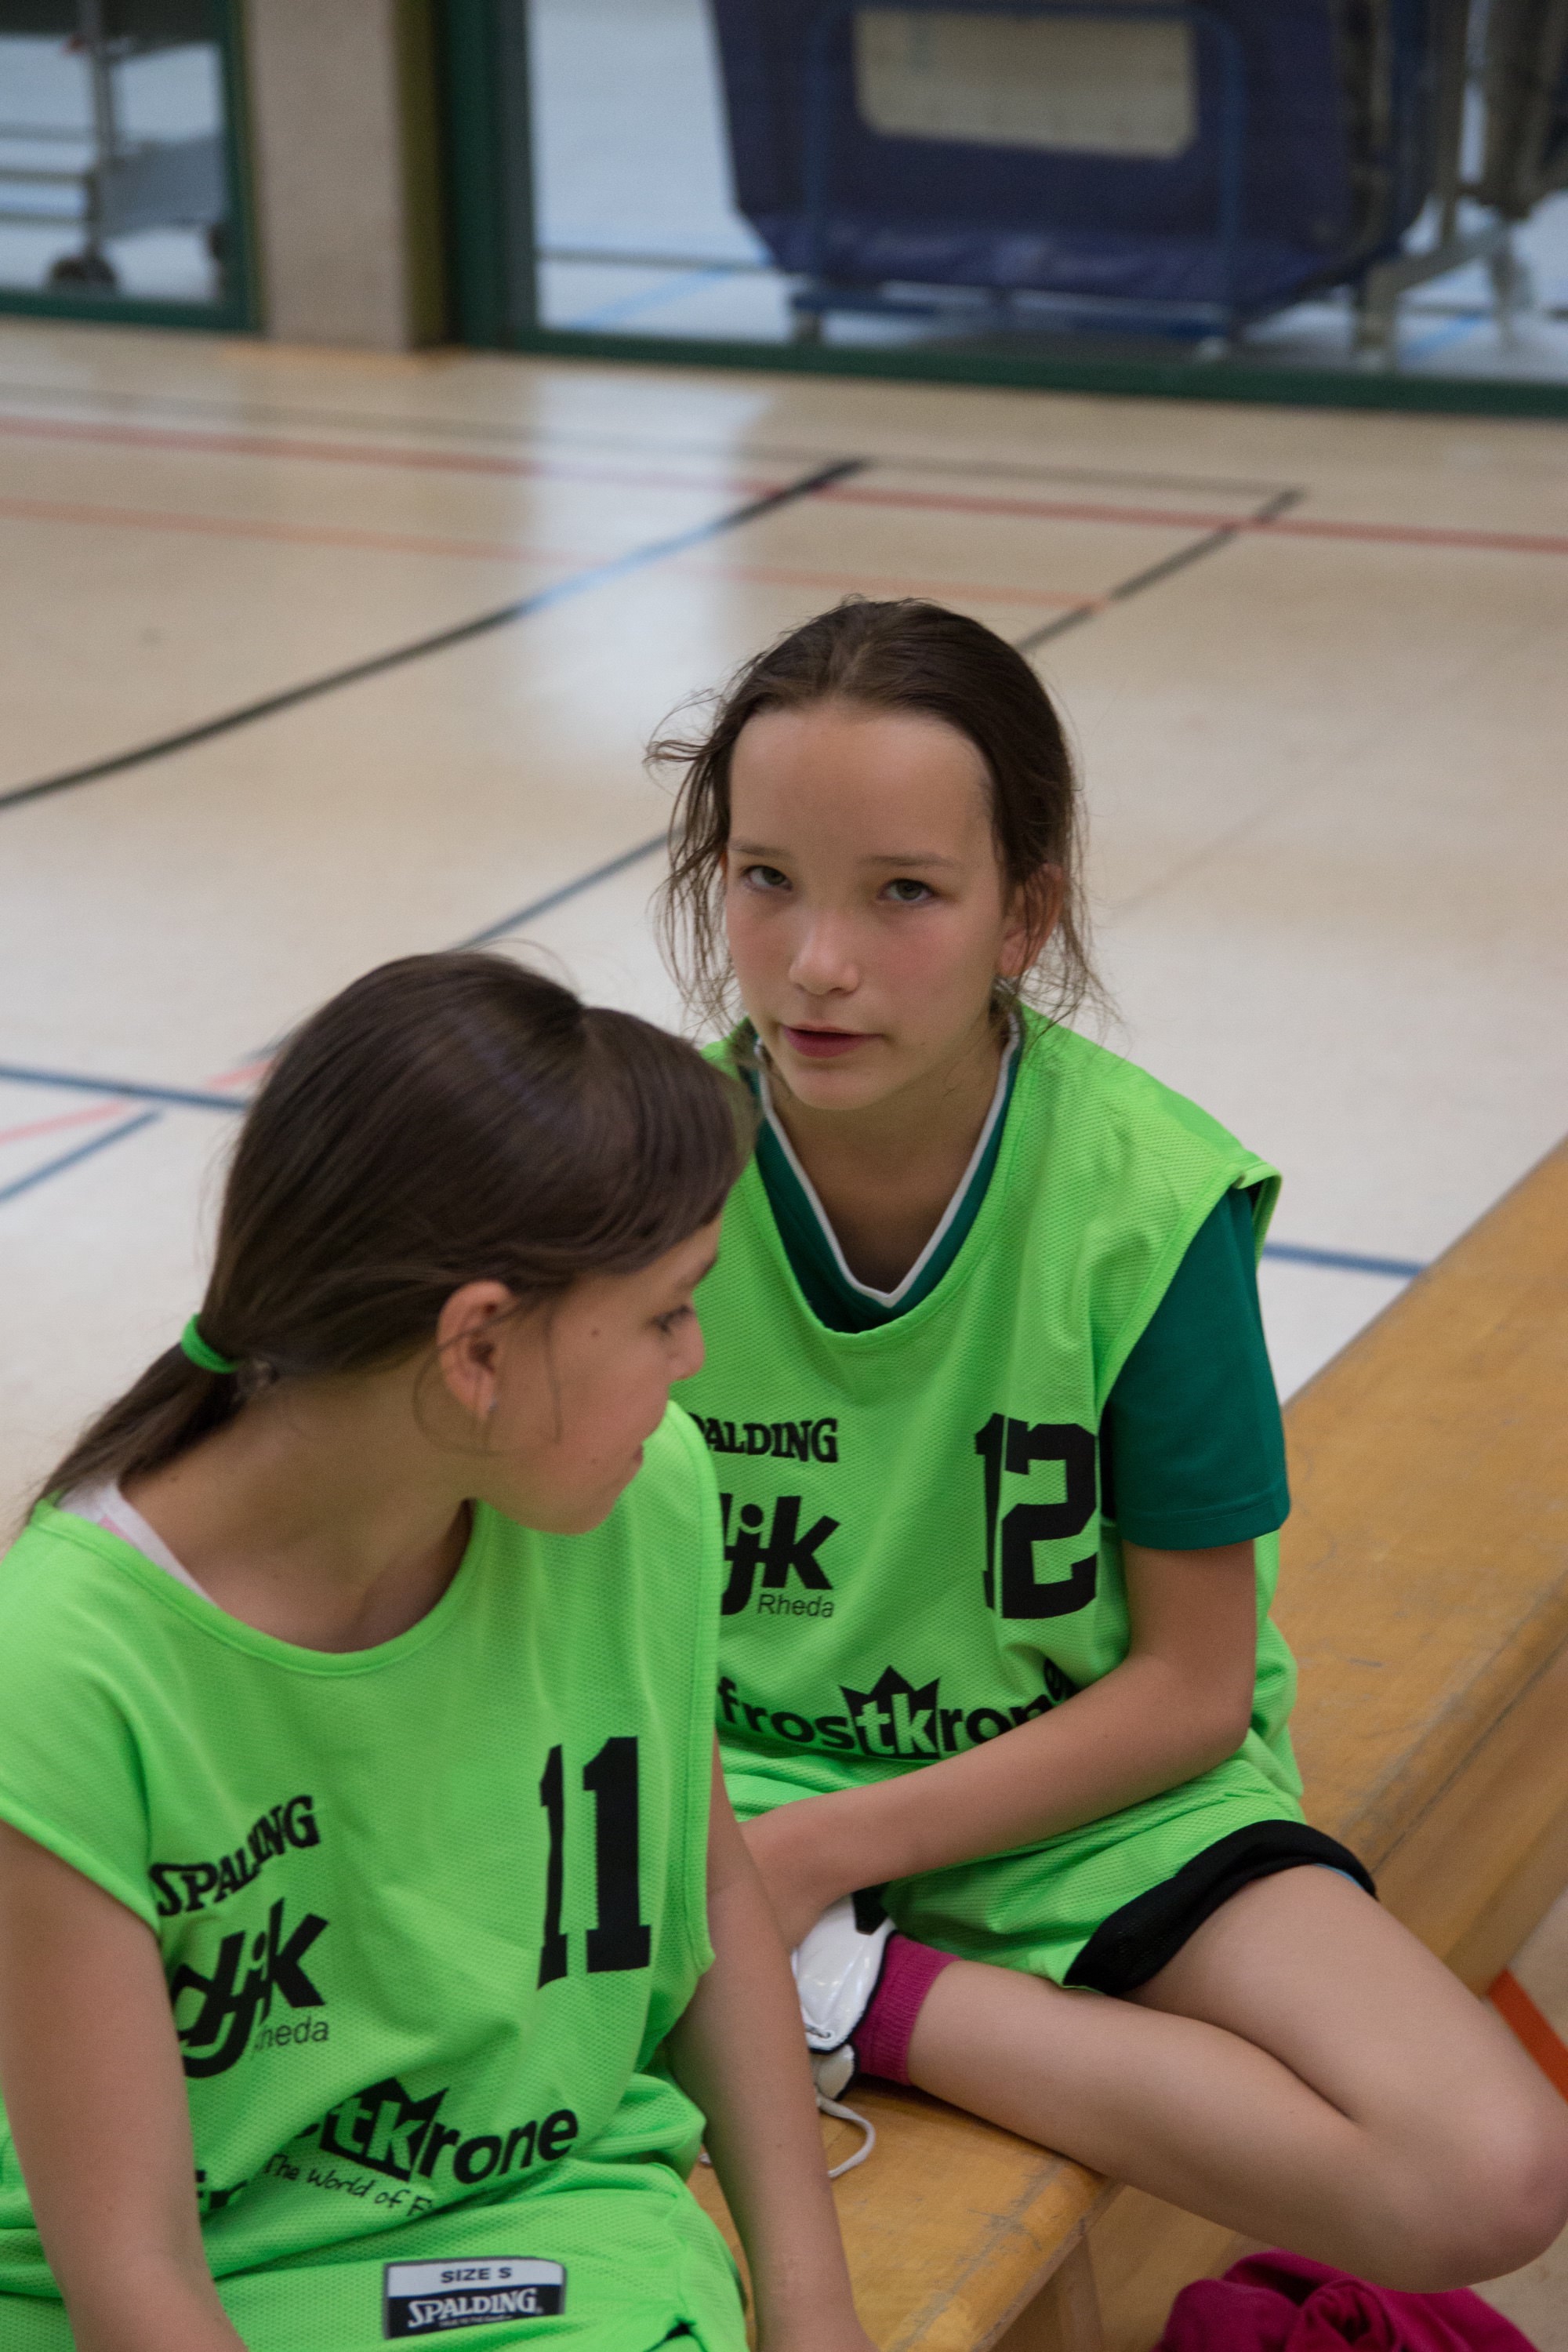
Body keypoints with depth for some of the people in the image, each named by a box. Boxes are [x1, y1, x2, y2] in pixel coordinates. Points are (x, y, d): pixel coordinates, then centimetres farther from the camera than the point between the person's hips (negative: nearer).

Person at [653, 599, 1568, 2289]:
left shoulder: (1145, 1200, -15)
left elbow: (1191, 1689, -9)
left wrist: (829, 1851, -16)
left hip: (1087, 1795, 1)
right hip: (725, 1776, -1)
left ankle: (861, 2001, -13)